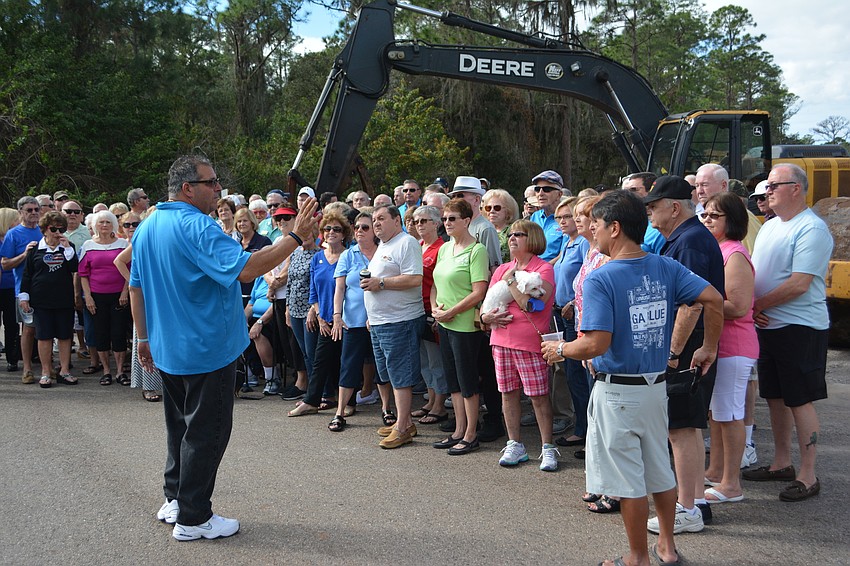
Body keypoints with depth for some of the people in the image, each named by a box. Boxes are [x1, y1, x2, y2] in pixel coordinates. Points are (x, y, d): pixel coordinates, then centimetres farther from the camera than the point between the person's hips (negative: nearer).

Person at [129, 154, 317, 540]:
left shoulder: (146, 228, 8)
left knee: (182, 424, 21)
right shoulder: (197, 226, -21)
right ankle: (193, 518, 8)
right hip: (207, 349, -9)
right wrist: (296, 237, -28)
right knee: (206, 431, 1)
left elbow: (136, 287, 14)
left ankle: (174, 500, 31)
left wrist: (144, 338, 21)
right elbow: (245, 269, -32)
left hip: (167, 349, 9)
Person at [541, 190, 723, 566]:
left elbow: (597, 344, -25)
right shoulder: (665, 268, 0)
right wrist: (709, 348, 5)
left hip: (618, 391, -6)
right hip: (657, 385, 7)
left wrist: (560, 349, -6)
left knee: (629, 478, 7)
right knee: (660, 469, 20)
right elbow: (713, 299, -7)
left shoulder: (600, 278, -19)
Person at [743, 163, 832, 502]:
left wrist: (758, 304, -14)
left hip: (801, 328, -8)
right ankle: (781, 464, 28)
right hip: (767, 326, 9)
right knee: (775, 397, 15)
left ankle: (808, 477, 6)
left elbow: (799, 284, -21)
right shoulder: (769, 227, 13)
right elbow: (752, 274, 14)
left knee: (800, 401, -3)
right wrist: (750, 305, -5)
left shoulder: (811, 229, -15)